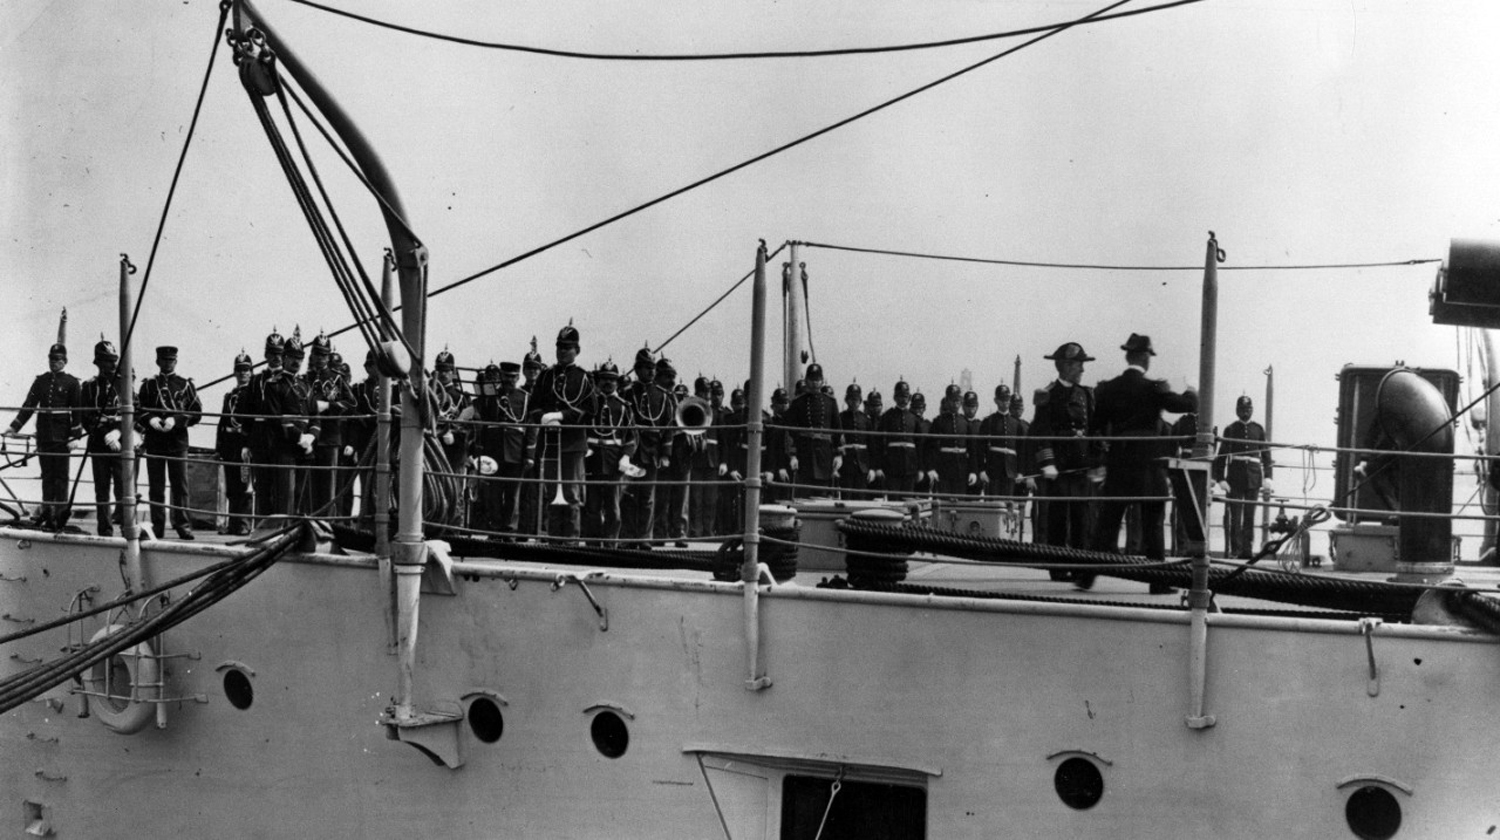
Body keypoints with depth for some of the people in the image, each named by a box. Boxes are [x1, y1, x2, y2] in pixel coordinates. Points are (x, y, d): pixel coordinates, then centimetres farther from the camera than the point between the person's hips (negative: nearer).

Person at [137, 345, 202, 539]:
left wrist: (176, 420, -12)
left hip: (178, 441, -1)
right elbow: (138, 411, 11)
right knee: (156, 487, 2)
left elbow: (197, 413, 3)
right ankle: (157, 526, 5)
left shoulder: (185, 385, 9)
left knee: (180, 485, -4)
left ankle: (183, 525, -2)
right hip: (154, 441, 1)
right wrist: (150, 419, -10)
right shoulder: (148, 385, 14)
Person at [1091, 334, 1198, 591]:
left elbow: (1094, 427, 4)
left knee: (1107, 522, 9)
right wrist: (1192, 393, 11)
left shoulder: (1107, 389, 2)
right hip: (1149, 464, -3)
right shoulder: (1153, 388, -9)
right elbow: (1186, 405, -10)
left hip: (1117, 464, 3)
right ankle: (1157, 581, 6)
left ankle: (1088, 574, 6)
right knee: (1153, 524, 5)